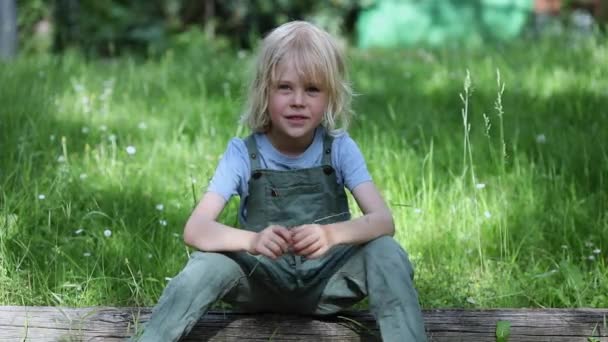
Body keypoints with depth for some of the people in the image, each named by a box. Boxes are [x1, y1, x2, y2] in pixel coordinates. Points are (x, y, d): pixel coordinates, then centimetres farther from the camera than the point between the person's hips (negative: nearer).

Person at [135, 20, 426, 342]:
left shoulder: (339, 148, -7)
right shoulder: (243, 153, -10)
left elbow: (384, 221, -19)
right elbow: (195, 230, -20)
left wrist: (331, 234, -40)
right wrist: (253, 240, -41)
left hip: (326, 282, 0)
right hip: (262, 282, 0)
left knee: (386, 252, -27)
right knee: (208, 264, -30)